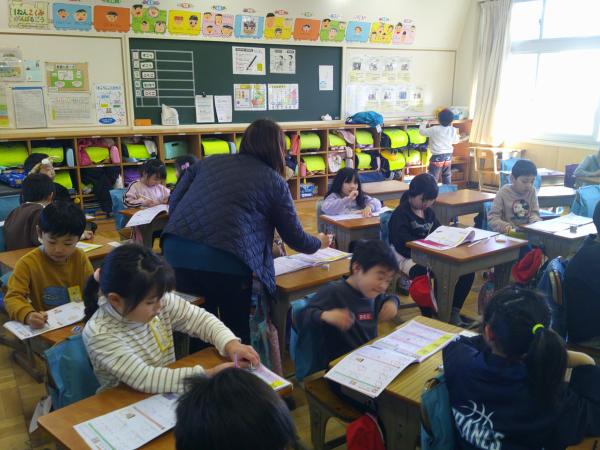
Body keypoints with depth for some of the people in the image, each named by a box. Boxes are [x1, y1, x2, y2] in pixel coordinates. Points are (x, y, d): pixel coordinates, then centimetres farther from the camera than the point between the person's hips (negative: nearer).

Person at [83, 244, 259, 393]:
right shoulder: (98, 333, -22)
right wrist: (206, 375, -30)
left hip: (169, 393, 4)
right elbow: (143, 379, -29)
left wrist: (231, 344, -17)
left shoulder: (160, 300, -10)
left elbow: (200, 318, 0)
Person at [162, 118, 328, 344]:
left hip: (176, 249, 4)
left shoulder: (209, 161, 23)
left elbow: (174, 201, 20)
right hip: (225, 259, -4)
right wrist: (319, 243, 38)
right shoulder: (274, 182, 13)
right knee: (236, 332, 19)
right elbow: (293, 236, 19)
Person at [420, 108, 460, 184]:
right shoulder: (453, 130, -2)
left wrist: (423, 123, 11)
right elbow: (456, 141, 13)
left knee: (433, 177, -1)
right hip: (448, 156, 5)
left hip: (437, 156, -5)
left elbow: (422, 131, -8)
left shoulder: (434, 129, -16)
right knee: (447, 176, 20)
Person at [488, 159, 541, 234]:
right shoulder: (503, 192, -7)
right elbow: (492, 217, -10)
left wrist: (536, 223, -15)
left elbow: (534, 212, 8)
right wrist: (504, 226, -29)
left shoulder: (532, 191, 4)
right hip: (508, 233, -2)